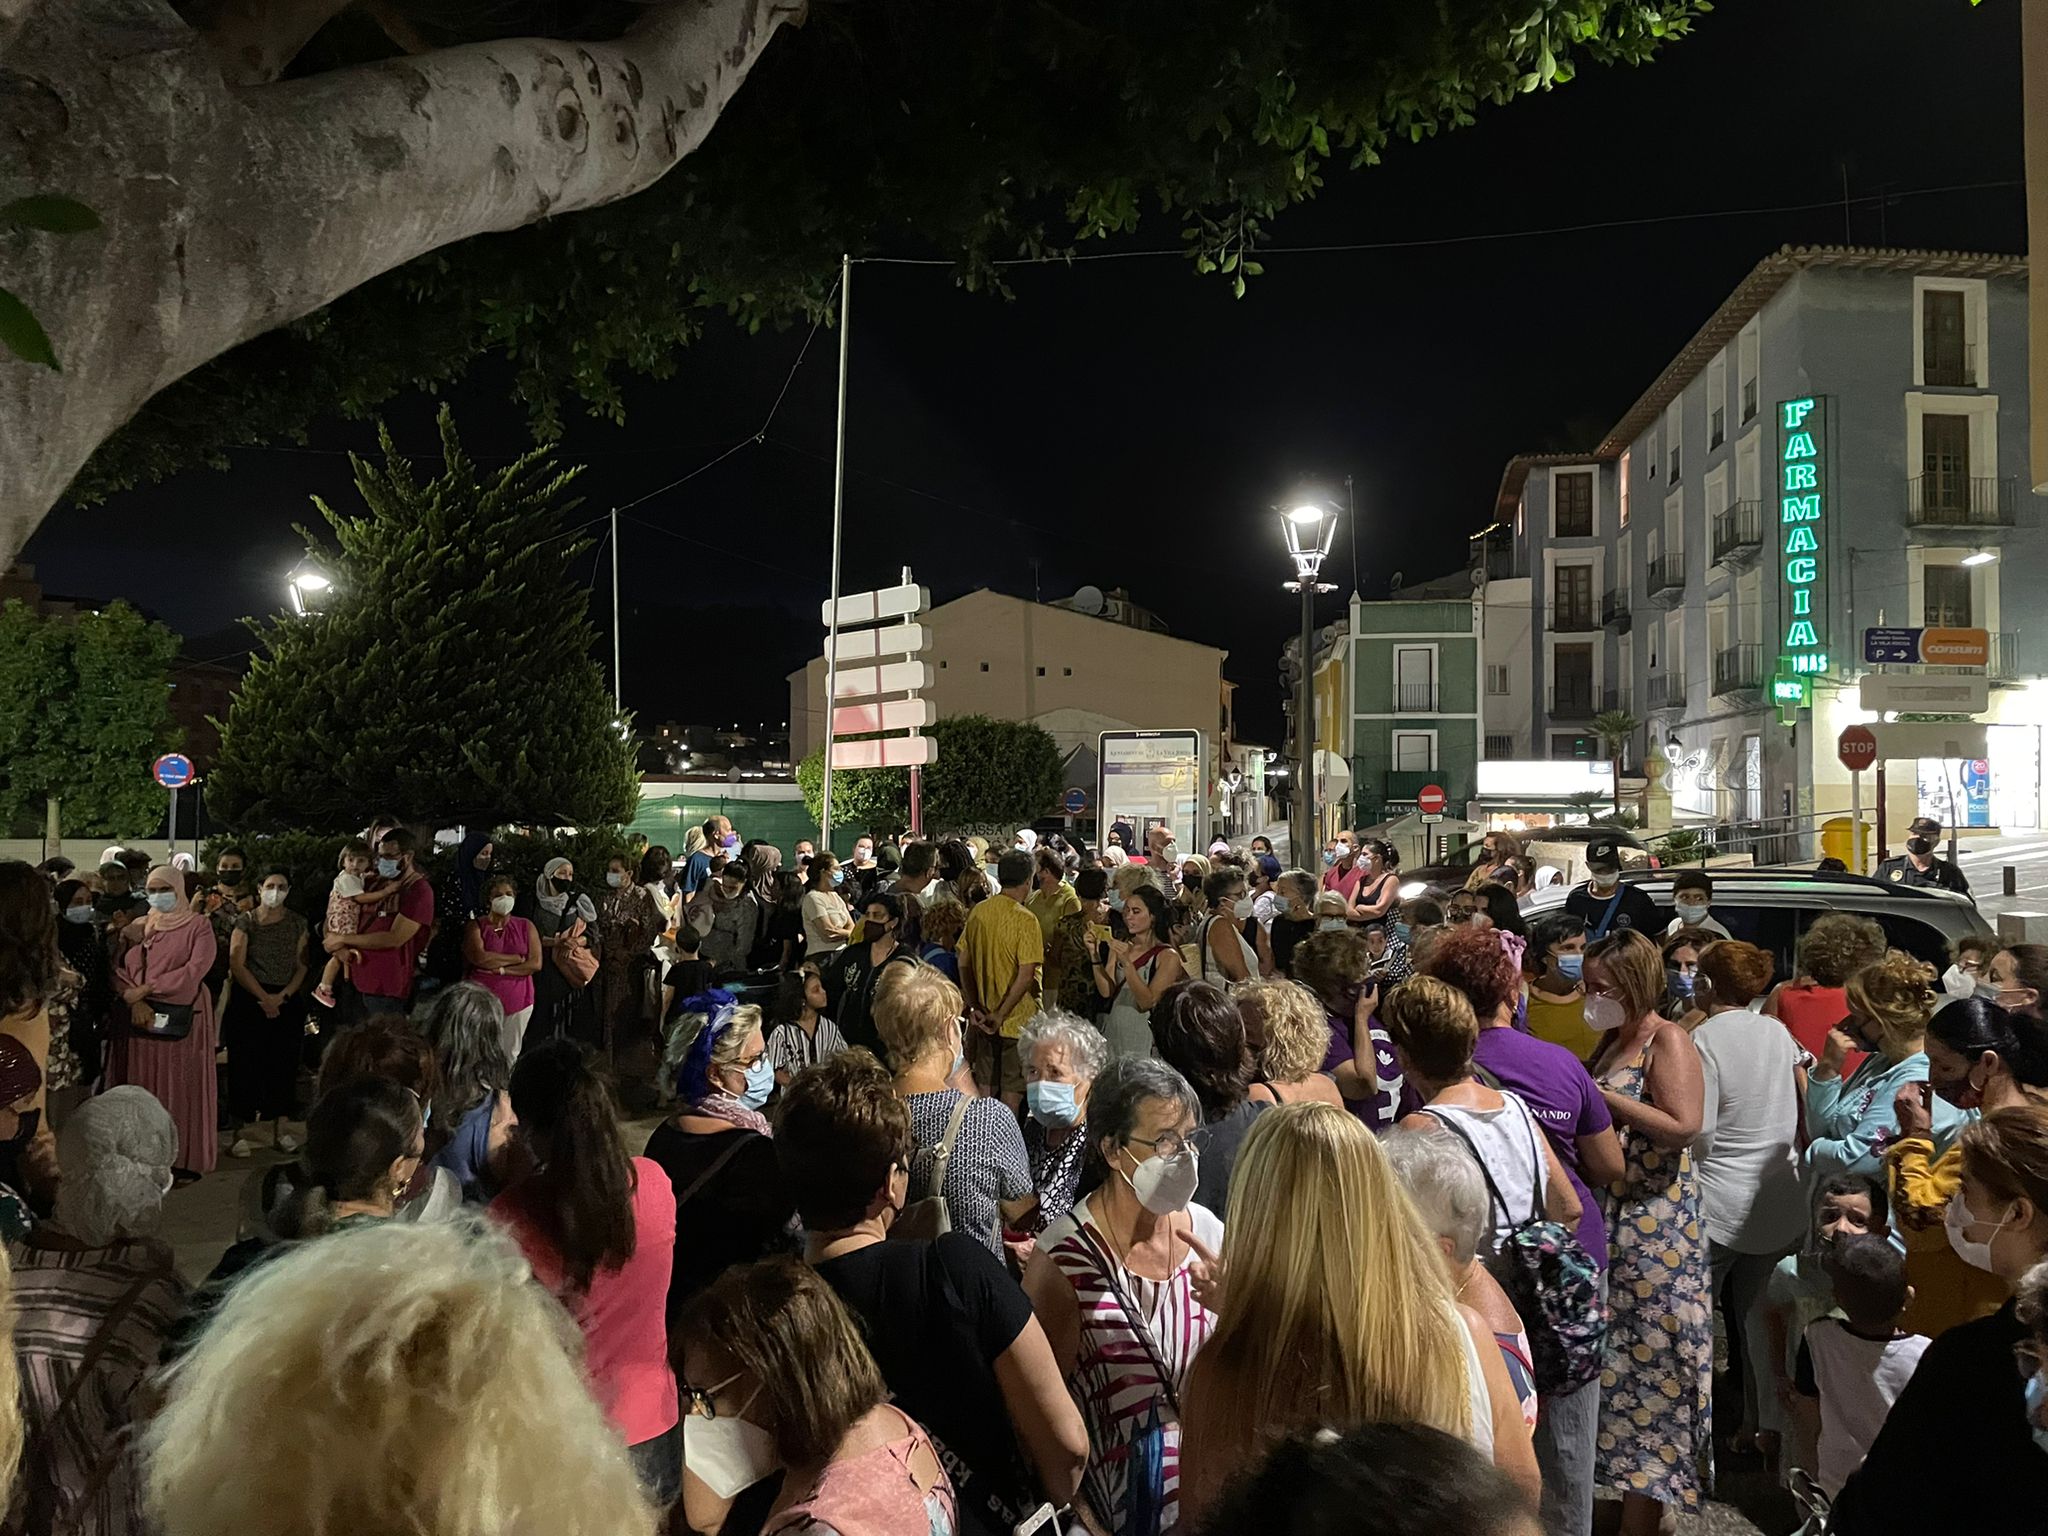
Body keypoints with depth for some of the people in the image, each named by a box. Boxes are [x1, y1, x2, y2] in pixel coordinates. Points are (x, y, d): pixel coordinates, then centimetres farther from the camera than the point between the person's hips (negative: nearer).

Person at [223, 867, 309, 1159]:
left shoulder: (297, 923, 6)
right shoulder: (246, 922, -2)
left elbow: (302, 965, 4)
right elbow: (237, 965, -7)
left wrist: (282, 996, -10)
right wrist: (264, 997, -12)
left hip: (287, 1001, 2)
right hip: (248, 1000, -2)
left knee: (284, 1063, 4)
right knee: (246, 1063, -3)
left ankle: (280, 1129, 11)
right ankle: (242, 1131, 2)